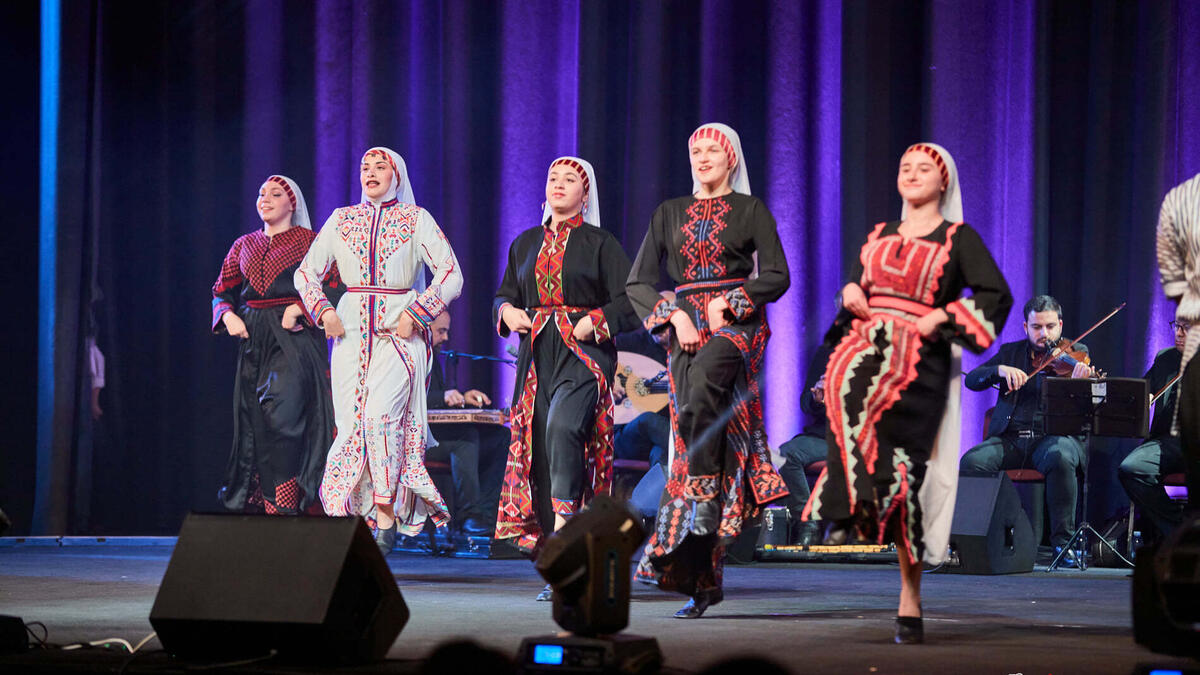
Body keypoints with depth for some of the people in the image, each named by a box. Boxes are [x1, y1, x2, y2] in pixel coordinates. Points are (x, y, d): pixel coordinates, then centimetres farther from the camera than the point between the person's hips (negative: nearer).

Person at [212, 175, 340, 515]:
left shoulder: (309, 241, 4)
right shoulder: (244, 245, 18)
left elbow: (333, 288, -4)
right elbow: (222, 290, 19)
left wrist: (298, 309, -15)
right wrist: (228, 315, -1)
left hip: (294, 339, -5)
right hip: (252, 342, 5)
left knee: (281, 415, -20)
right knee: (254, 425, 0)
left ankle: (283, 507, -18)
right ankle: (258, 508, 4)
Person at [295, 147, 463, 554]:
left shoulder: (416, 219, 4)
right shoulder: (342, 220, 13)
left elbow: (451, 275, -1)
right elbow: (306, 273, 17)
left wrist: (414, 314, -12)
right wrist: (323, 311, 0)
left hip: (400, 331, -4)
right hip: (351, 330, 4)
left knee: (381, 413, -21)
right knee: (351, 422, -4)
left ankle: (388, 521, -18)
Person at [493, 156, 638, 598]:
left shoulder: (600, 244, 4)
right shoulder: (526, 243, 17)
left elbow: (630, 303, 0)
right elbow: (505, 294, 25)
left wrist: (592, 323, -13)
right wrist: (508, 311, 4)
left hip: (584, 352, -5)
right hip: (537, 355, 5)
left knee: (562, 426, -29)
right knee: (538, 447, -2)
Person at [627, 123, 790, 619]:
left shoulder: (750, 210, 7)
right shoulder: (669, 213, 16)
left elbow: (777, 276, 0)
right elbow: (638, 283, 12)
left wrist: (728, 303, -12)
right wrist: (673, 313, -4)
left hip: (737, 324, -3)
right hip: (686, 328, 3)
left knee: (703, 384, -37)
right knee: (691, 424, -6)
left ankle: (705, 496, -32)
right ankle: (702, 578, -4)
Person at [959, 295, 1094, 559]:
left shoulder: (1075, 353, 9)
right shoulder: (1010, 352, 18)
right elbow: (971, 380, 7)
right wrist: (1000, 369, -12)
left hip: (1053, 438, -2)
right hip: (1010, 438, 2)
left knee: (1060, 458, -37)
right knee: (971, 461, -26)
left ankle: (1063, 540, -27)